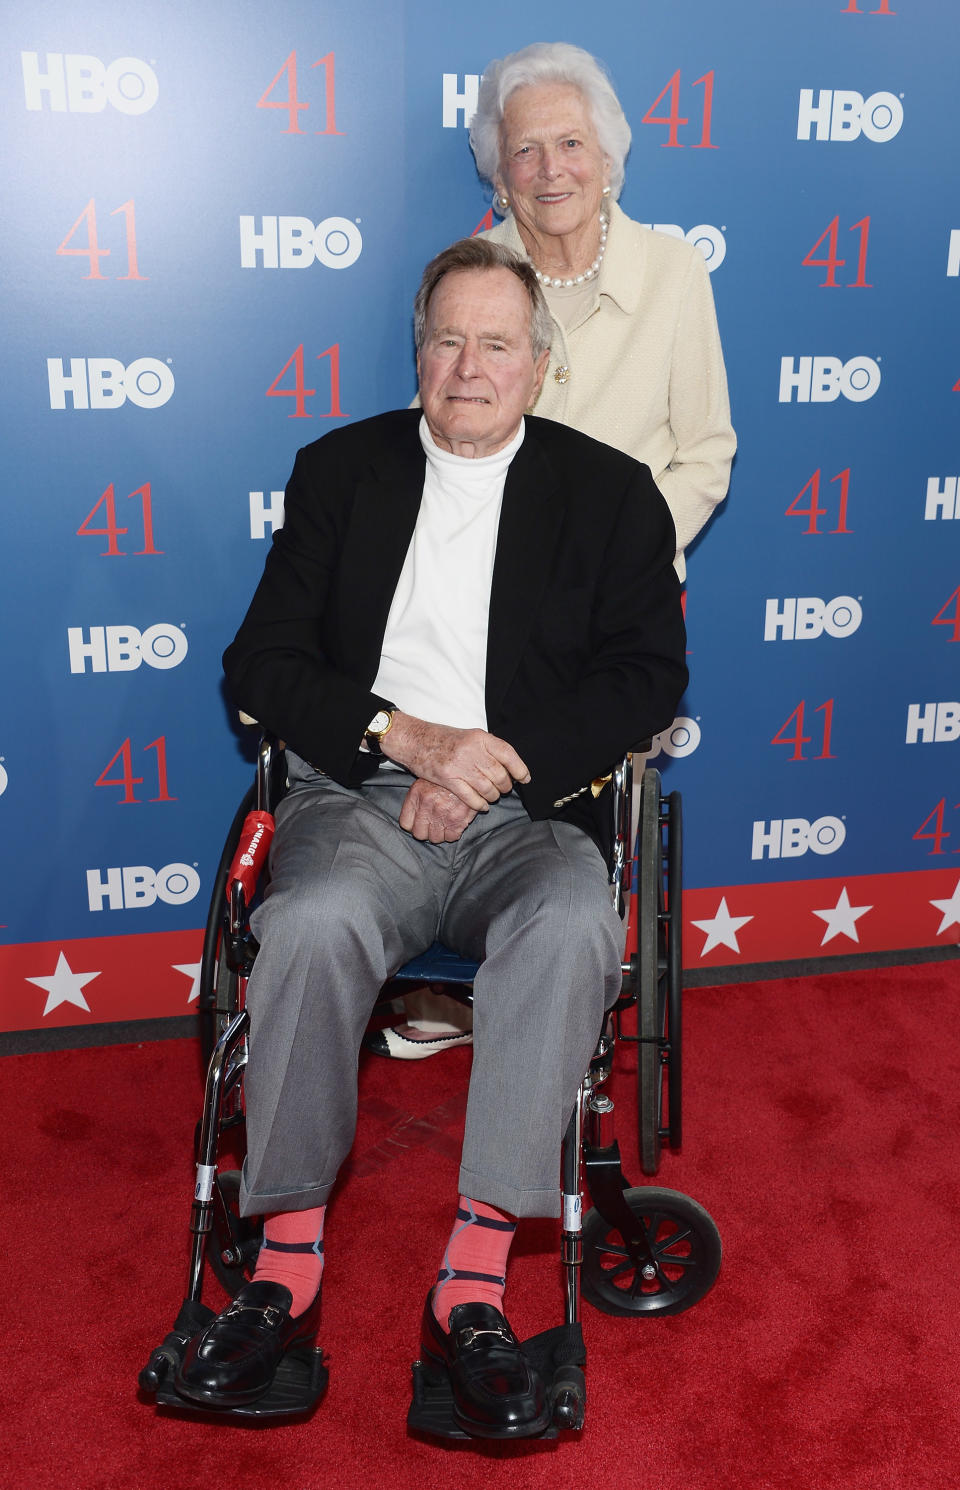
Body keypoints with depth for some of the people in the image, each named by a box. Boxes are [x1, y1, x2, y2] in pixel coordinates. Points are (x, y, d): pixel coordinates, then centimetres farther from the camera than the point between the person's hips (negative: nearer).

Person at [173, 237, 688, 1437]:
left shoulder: (609, 491, 13)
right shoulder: (340, 468, 15)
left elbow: (649, 673, 3)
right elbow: (261, 662, 7)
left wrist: (503, 757, -12)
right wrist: (405, 735, -10)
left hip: (526, 814, 0)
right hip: (358, 798, 1)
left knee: (573, 926, -33)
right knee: (313, 919, -32)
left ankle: (474, 1282, -27)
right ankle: (287, 1258, -18)